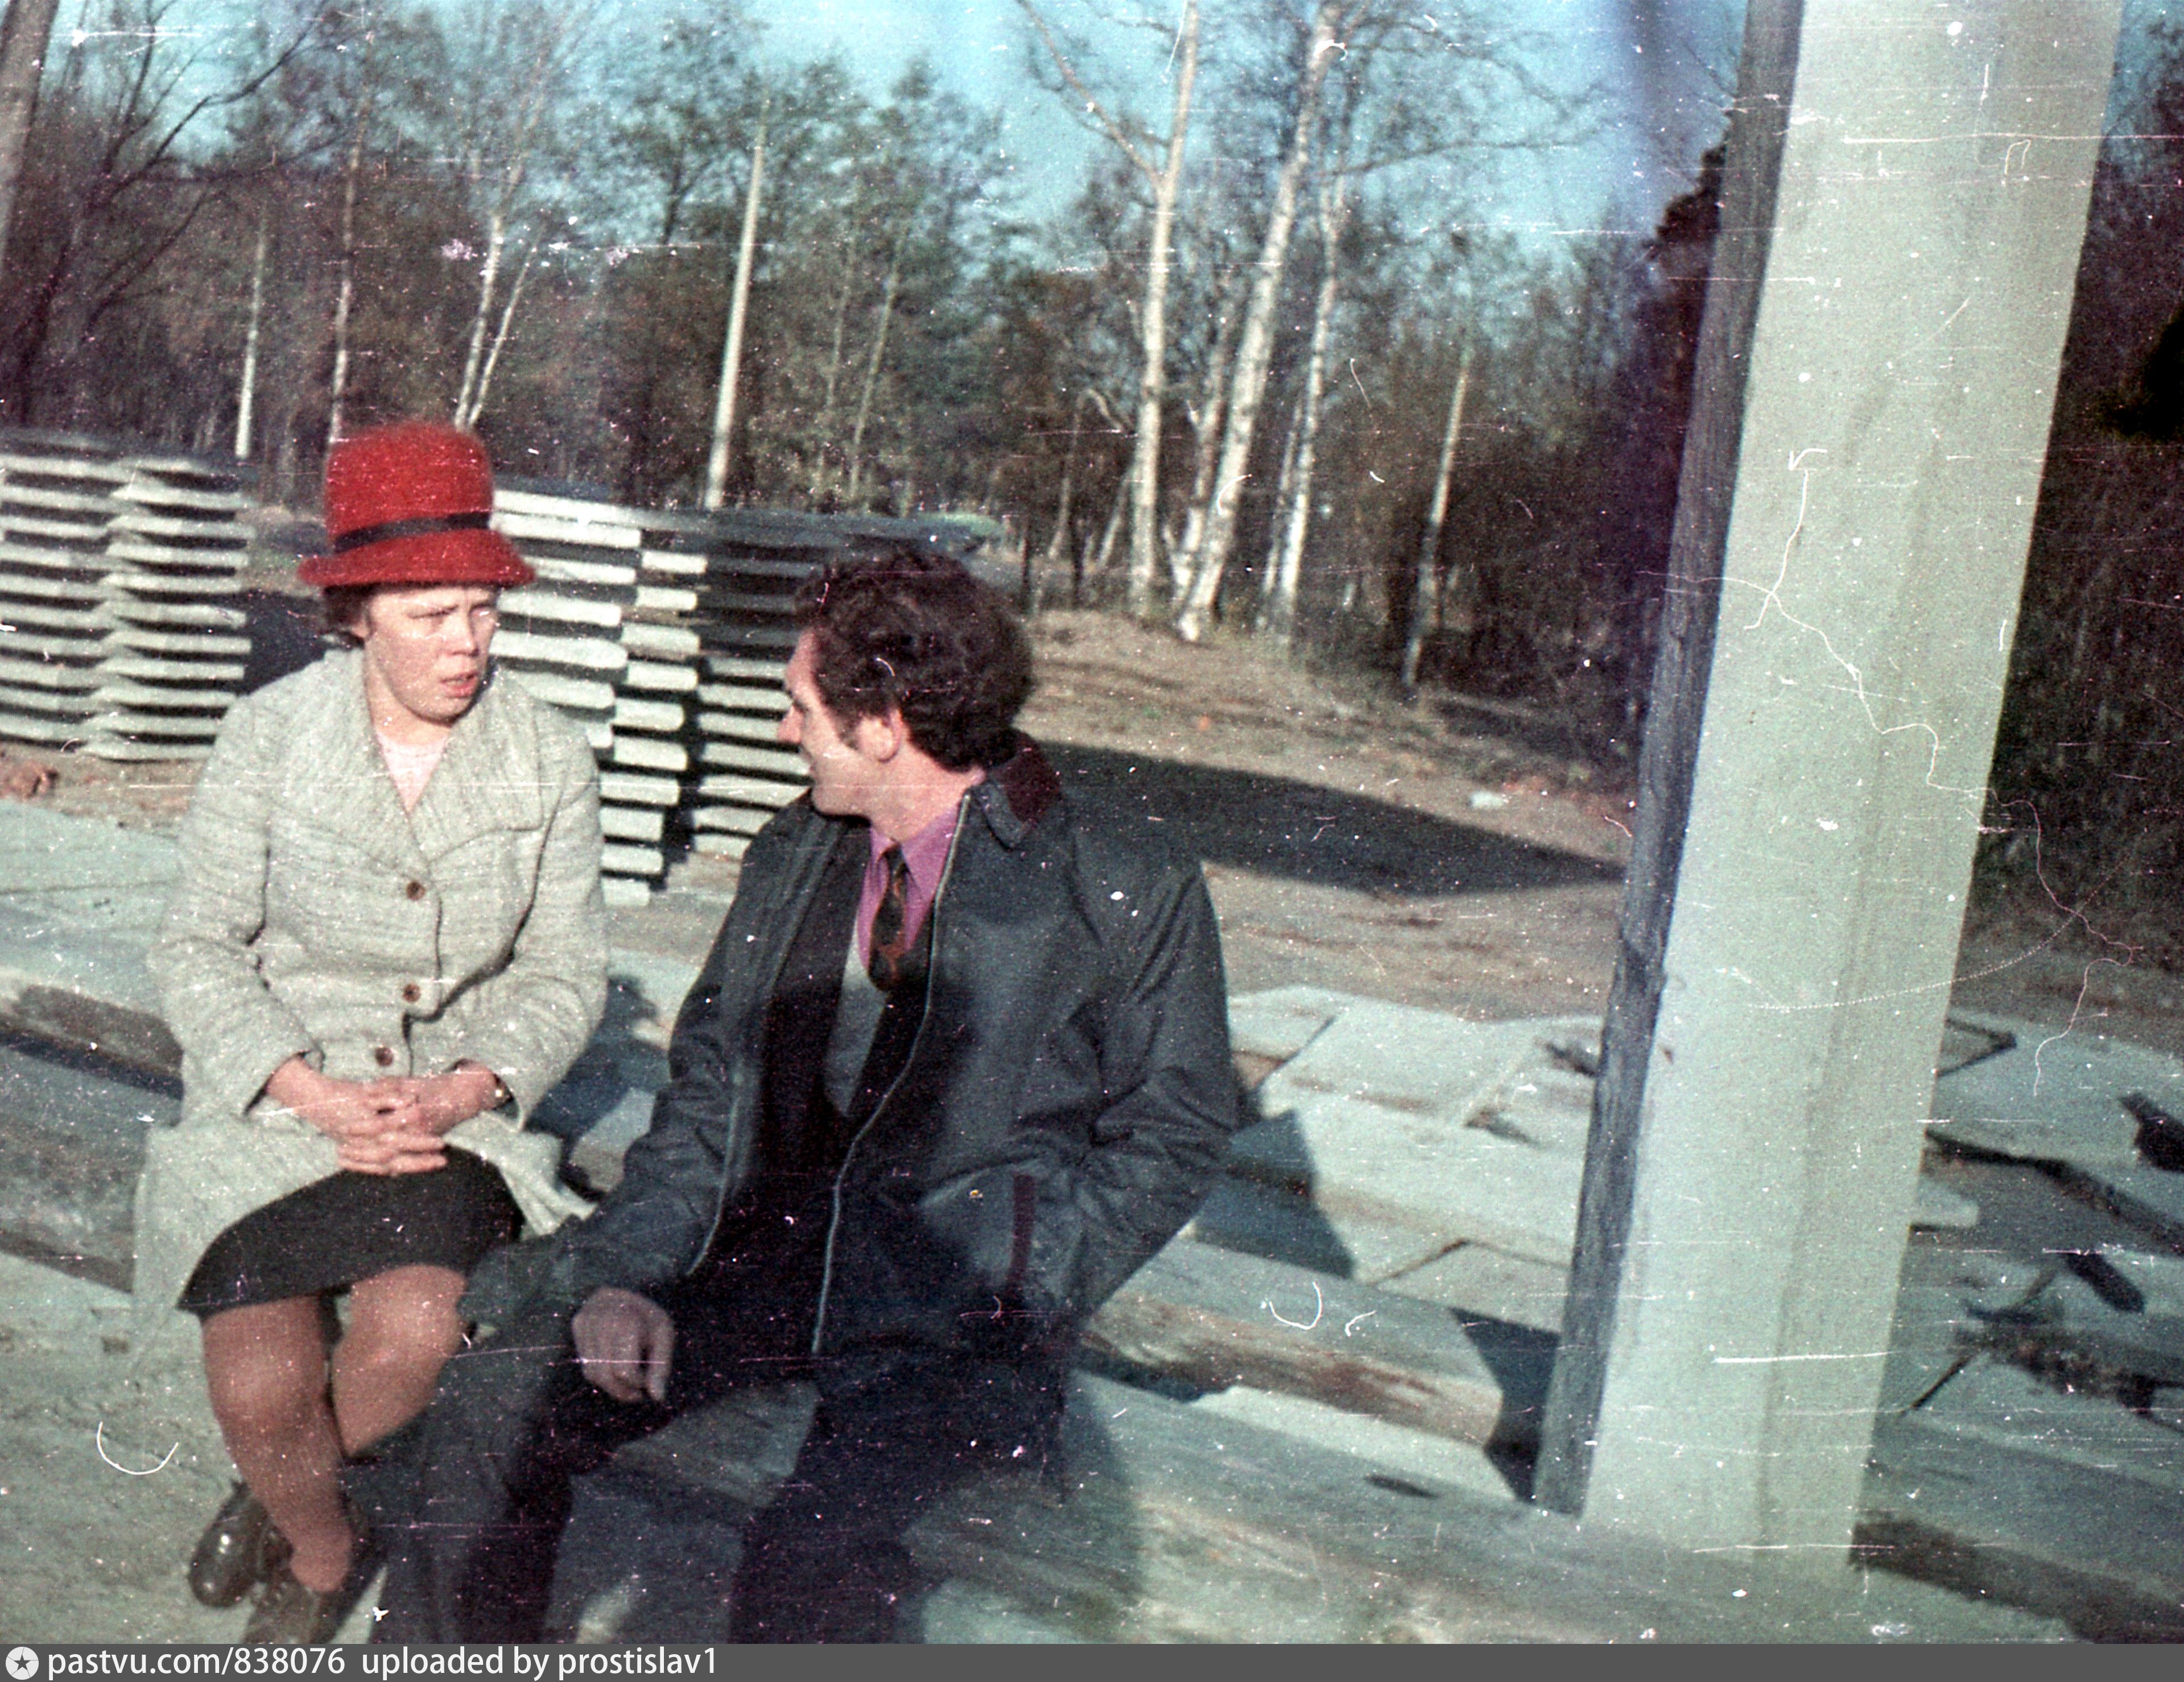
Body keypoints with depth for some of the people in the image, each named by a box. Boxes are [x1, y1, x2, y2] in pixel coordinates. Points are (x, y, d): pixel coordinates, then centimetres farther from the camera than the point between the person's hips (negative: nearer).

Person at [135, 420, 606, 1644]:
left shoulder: (550, 762, -3)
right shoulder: (270, 735, -5)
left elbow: (567, 975, 1)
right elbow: (200, 949, -3)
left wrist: (463, 1093, -16)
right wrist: (320, 1098, -17)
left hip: (456, 1106, 1)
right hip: (276, 1098, 0)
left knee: (415, 1334, -25)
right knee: (260, 1388, -18)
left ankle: (280, 1495, 11)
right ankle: (324, 1554, 19)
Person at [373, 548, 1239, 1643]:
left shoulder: (1128, 896, -6)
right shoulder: (794, 855, 11)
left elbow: (1175, 1135, 1)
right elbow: (708, 1079, 12)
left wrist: (1016, 1301, -11)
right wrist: (635, 1268, -3)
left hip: (957, 1308, -5)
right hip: (762, 1253, 5)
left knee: (811, 1552, -31)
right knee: (490, 1405, -11)